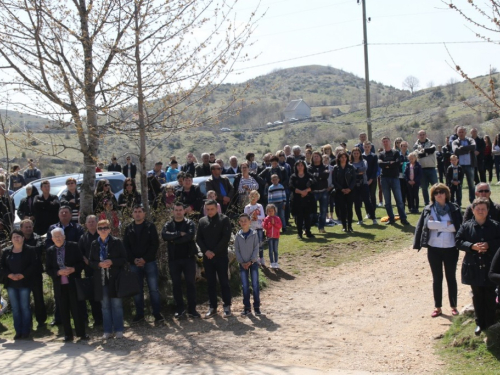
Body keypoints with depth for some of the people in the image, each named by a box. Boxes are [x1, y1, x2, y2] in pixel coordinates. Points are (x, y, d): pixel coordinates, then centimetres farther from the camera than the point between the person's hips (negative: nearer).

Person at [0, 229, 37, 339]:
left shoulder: (30, 250, 0)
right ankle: (18, 331, 10)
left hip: (24, 283, -3)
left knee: (25, 307, -1)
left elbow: (33, 265, -6)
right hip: (11, 284, 3)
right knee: (15, 308, 5)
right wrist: (10, 275, -11)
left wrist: (22, 275, -16)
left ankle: (25, 331, 6)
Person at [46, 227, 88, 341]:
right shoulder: (50, 251, 6)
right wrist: (59, 272, -13)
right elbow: (48, 269, 5)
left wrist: (73, 269, -17)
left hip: (73, 283, -2)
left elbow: (82, 262, 1)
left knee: (76, 308, 0)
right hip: (59, 285, 2)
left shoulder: (73, 246, 0)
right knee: (63, 310, 6)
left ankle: (81, 333, 8)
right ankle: (68, 334, 14)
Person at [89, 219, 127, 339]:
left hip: (114, 278, -3)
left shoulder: (116, 242, -1)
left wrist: (112, 262, -16)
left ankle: (118, 330, 8)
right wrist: (99, 264, -11)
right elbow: (90, 262, 9)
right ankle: (107, 330, 16)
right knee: (105, 306, 8)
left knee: (117, 304, 0)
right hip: (101, 279, 3)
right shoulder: (94, 244, 7)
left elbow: (124, 258, -1)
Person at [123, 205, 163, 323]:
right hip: (134, 263, 2)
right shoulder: (129, 228, 10)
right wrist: (133, 260, -8)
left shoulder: (150, 226, 3)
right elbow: (125, 246, 7)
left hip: (149, 262, -2)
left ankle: (157, 313, 4)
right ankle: (139, 314, 15)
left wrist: (145, 259, -12)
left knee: (153, 289, -3)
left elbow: (155, 244, -4)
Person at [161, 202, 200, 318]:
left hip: (188, 257, -2)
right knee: (176, 284, 6)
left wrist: (174, 240, -13)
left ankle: (192, 309, 8)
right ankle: (180, 309, 16)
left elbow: (190, 235, -17)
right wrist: (179, 234, -18)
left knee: (191, 283, 1)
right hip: (174, 259, 2)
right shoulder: (168, 225, 8)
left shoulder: (189, 223, 2)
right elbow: (164, 235, -12)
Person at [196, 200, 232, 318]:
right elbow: (198, 238, 6)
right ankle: (213, 307, 14)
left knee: (224, 281, 0)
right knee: (210, 282, 7)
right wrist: (205, 251, -10)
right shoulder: (202, 221, 9)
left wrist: (215, 252, -14)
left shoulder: (224, 219, -2)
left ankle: (227, 306, 8)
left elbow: (226, 237, -10)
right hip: (207, 257, 3)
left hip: (221, 256, -3)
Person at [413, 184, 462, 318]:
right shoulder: (428, 209, -1)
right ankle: (437, 307, 19)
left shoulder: (454, 209, -2)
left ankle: (454, 306, 22)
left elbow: (458, 226, -10)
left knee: (451, 278, 11)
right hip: (433, 249, 1)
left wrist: (437, 224, -13)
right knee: (437, 278, 10)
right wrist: (446, 225, -17)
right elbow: (425, 225, -11)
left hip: (450, 249, -1)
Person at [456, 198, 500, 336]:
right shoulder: (466, 226, -1)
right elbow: (458, 241, -1)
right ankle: (480, 323, 23)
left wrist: (489, 245, -18)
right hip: (473, 267, 1)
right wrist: (472, 246, -15)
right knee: (477, 296, 11)